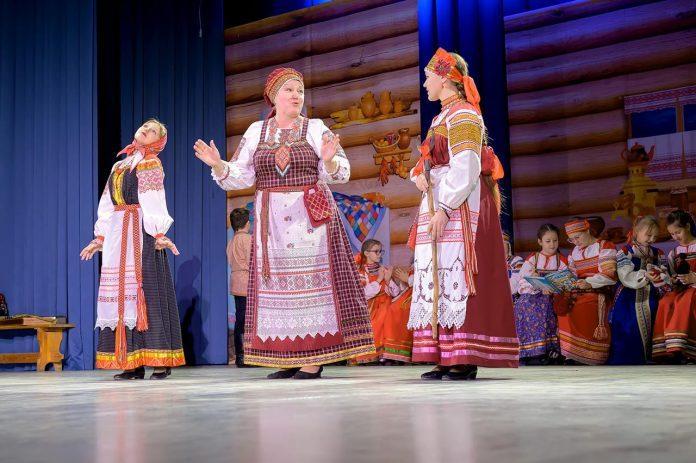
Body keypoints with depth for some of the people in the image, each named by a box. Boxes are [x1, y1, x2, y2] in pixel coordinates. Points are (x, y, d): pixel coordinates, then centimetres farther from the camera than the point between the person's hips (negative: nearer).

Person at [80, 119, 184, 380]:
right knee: (122, 295, 3)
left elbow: (153, 201, -11)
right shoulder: (119, 166, 22)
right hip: (117, 234, 7)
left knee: (147, 291, -9)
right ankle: (132, 364, 6)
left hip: (142, 233, -7)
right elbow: (107, 204, 22)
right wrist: (100, 238, 18)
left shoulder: (150, 163, 2)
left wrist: (158, 233, -22)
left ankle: (160, 361, -8)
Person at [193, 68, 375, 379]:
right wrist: (218, 165, -13)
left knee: (311, 281, -5)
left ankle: (315, 357, -2)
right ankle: (286, 356, 7)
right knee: (276, 284, 1)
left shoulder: (315, 129, 4)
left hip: (310, 219, -2)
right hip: (272, 222, 3)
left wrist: (329, 159, -24)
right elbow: (241, 176, 5)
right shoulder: (256, 131, 10)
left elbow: (341, 172, -3)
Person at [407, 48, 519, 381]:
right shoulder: (443, 117, 22)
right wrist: (418, 175, 1)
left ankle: (465, 361, -12)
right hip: (438, 203, 10)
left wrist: (444, 209, -24)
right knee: (440, 279, 5)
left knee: (457, 277, -13)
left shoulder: (463, 114, -8)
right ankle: (447, 359, 6)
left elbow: (466, 168, -18)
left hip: (460, 206, -10)